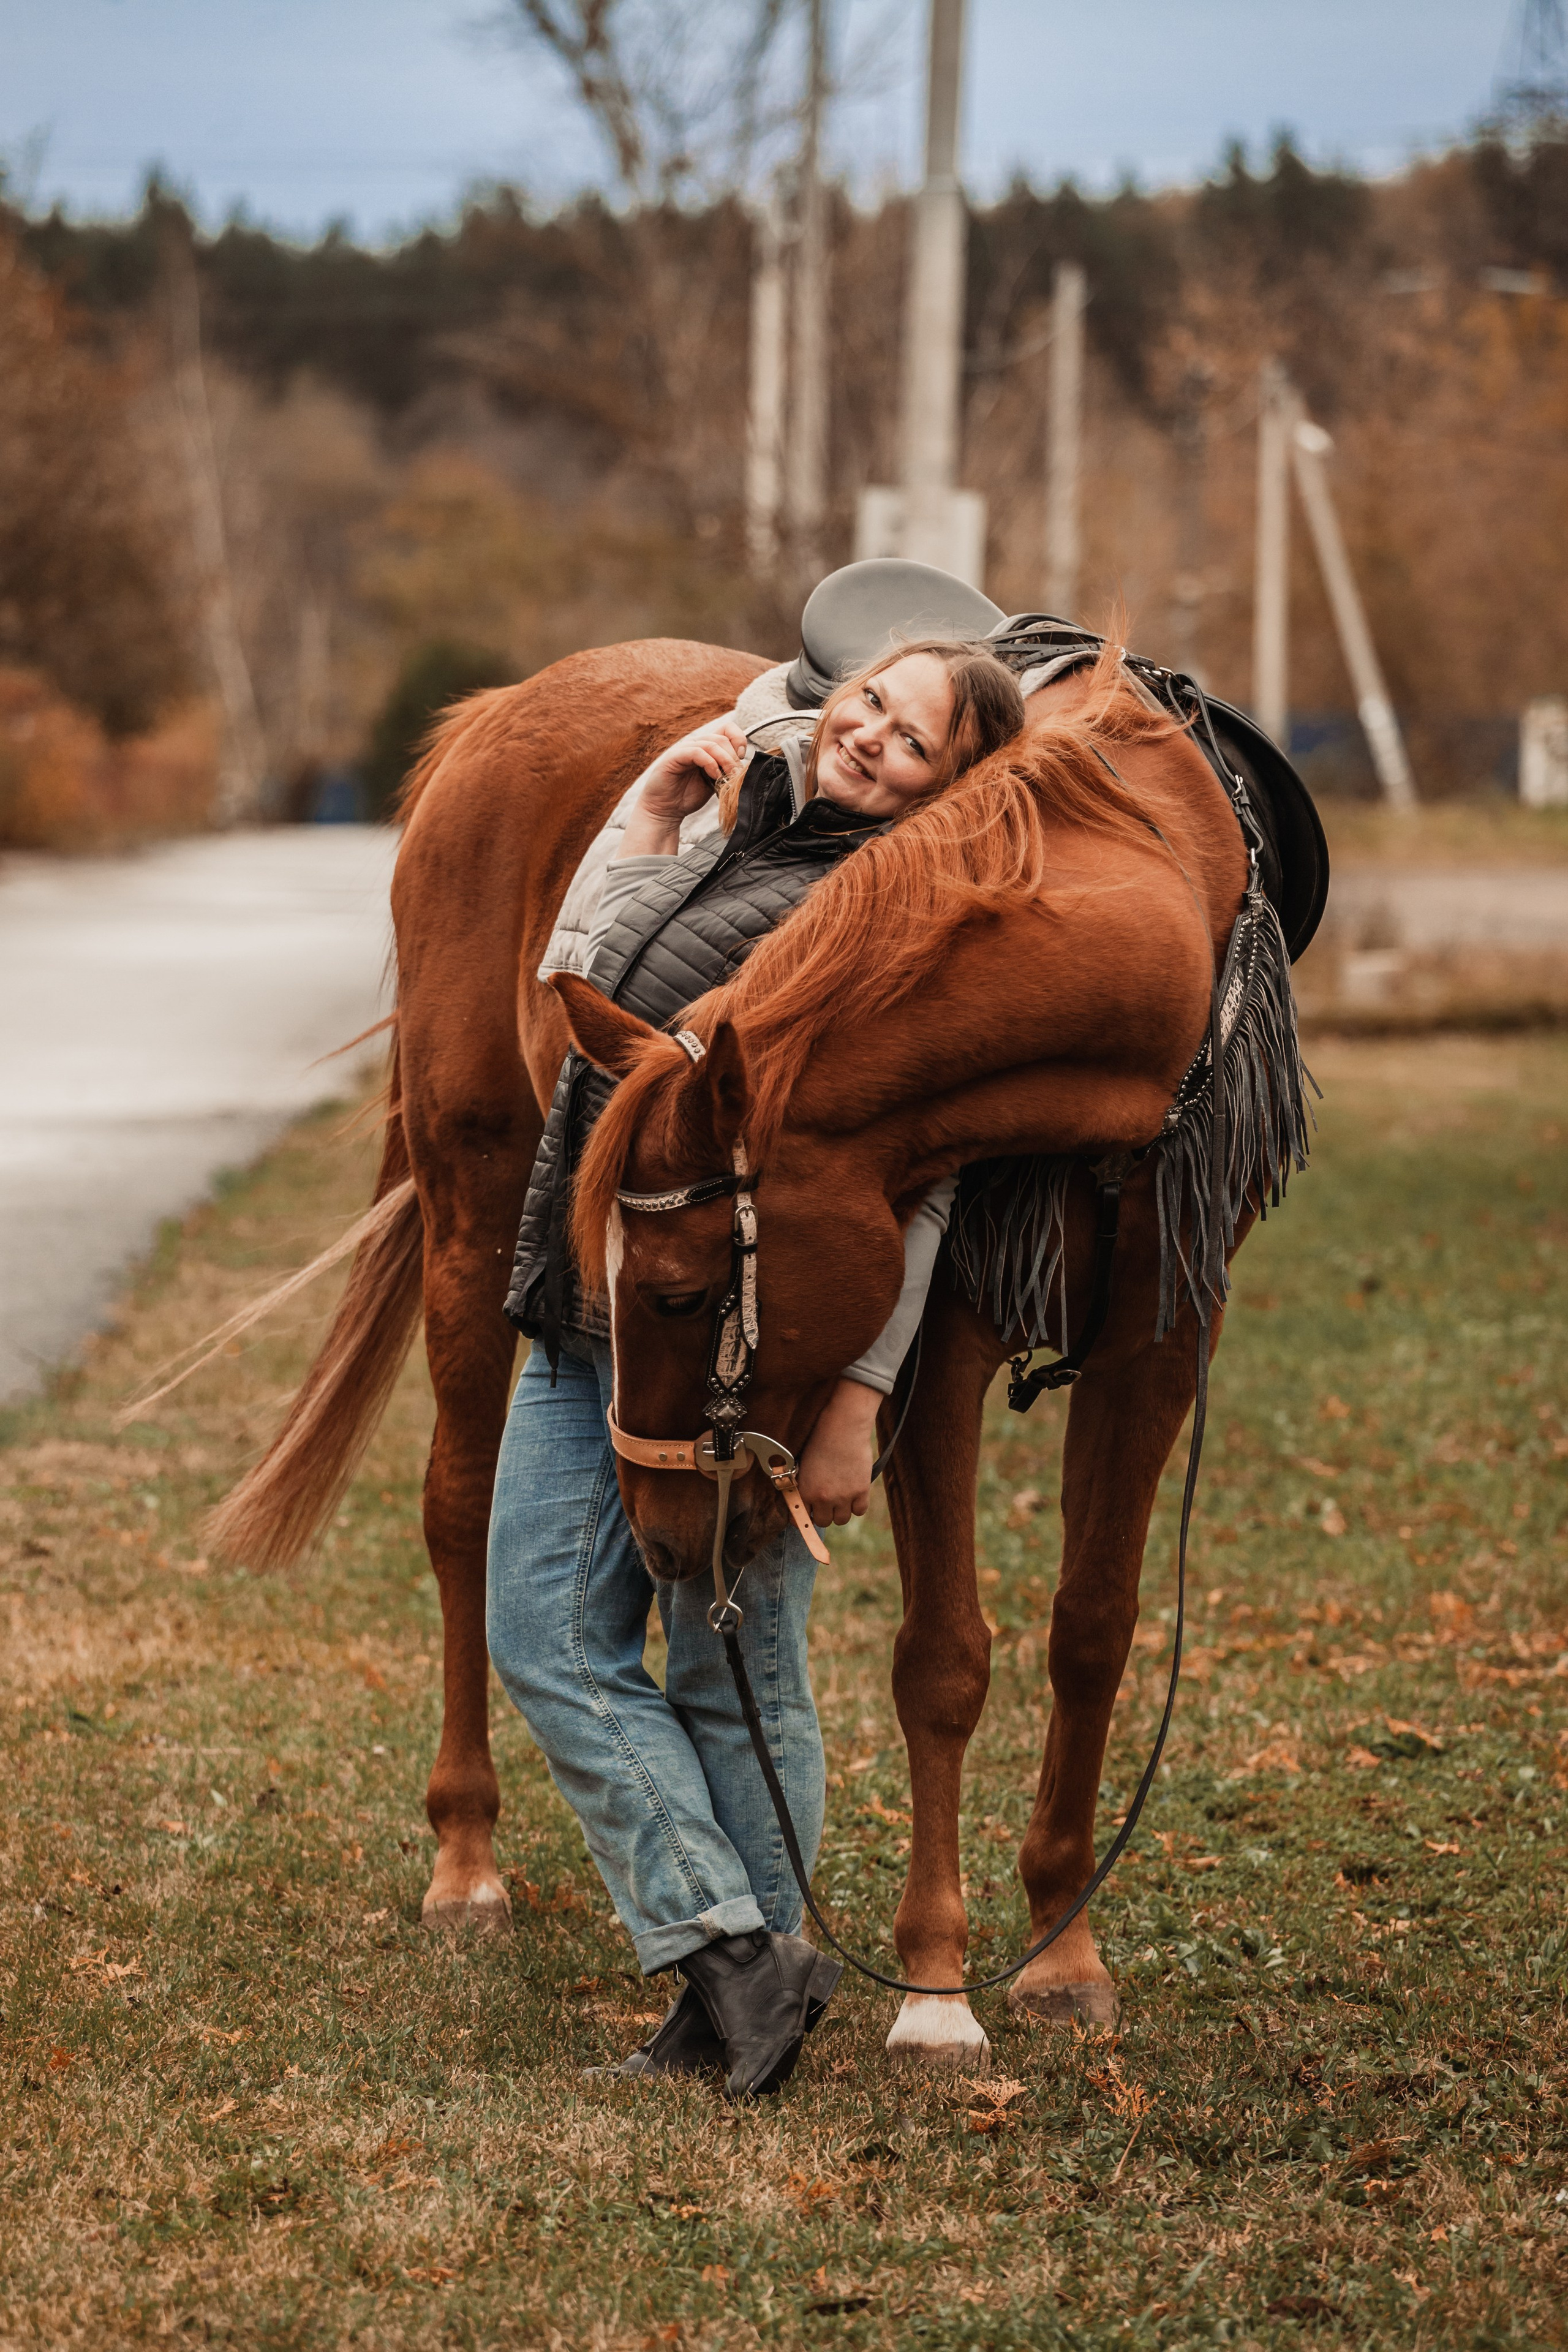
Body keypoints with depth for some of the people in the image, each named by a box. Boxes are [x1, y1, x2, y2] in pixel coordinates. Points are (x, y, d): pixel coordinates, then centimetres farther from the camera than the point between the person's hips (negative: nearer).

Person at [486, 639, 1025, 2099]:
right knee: (546, 1641, 4)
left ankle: (742, 1992, 10)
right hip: (587, 1320, 8)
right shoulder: (737, 842, 14)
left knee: (735, 1680, 0)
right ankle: (732, 1966, 6)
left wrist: (854, 1404, -21)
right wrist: (650, 823, 12)